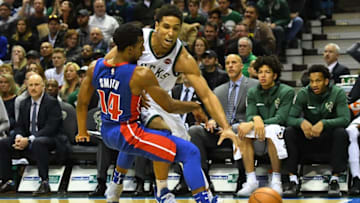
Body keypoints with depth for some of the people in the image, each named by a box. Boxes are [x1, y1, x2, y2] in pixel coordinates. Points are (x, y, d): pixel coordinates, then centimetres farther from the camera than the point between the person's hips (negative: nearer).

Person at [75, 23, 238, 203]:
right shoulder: (141, 75, -21)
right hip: (128, 133, -8)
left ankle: (115, 188, 51)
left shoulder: (95, 67, -3)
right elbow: (169, 107, -14)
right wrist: (195, 107, 4)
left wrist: (82, 132, 23)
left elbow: (82, 103, 8)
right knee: (191, 152, -10)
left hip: (106, 133, 8)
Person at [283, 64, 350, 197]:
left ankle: (334, 179, -27)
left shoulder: (338, 93, -8)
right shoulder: (303, 94, -3)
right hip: (307, 138, 2)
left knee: (341, 132, -33)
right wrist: (302, 122, -36)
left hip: (329, 139, -2)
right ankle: (293, 180, -28)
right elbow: (290, 119, -11)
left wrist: (323, 124, -38)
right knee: (289, 131, -25)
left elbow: (345, 119, -20)